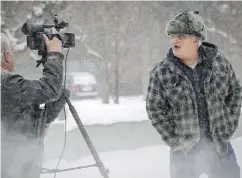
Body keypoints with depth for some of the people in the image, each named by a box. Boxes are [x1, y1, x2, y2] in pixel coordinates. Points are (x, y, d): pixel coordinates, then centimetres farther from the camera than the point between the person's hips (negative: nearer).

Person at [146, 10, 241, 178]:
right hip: (186, 149, -1)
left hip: (219, 144, 1)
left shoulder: (219, 62, -4)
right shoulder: (161, 73, -9)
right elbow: (155, 109, -4)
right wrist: (174, 141, -8)